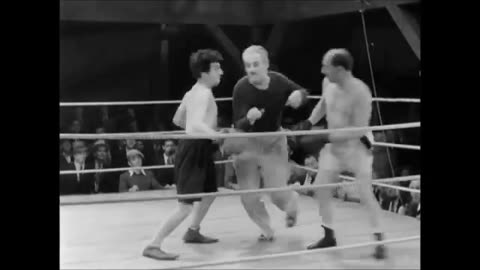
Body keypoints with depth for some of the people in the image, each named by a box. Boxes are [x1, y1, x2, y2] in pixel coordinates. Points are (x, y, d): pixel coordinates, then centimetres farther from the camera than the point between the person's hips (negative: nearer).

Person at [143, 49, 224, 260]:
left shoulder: (192, 93, 13)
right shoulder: (204, 94, -17)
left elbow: (177, 120, 25)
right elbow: (197, 124, -33)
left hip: (196, 148, 10)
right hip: (194, 150, -10)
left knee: (209, 193, 26)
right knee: (186, 206, -12)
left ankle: (193, 233, 42)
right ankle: (154, 245, -8)